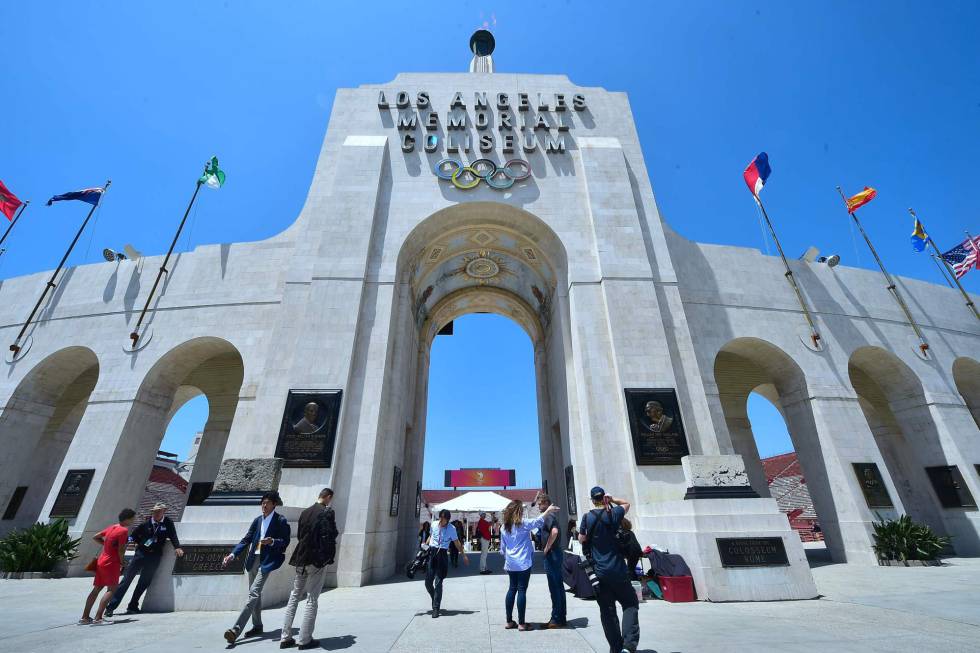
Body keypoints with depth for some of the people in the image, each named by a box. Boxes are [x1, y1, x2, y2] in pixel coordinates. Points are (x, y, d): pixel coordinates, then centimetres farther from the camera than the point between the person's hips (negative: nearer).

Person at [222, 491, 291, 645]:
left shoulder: (280, 521, -7)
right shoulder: (257, 520, 10)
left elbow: (285, 542, -7)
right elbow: (246, 539, 9)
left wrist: (272, 542, -25)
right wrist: (233, 554, -2)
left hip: (266, 561, -6)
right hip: (253, 559, 6)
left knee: (253, 593, -14)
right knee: (255, 594, 14)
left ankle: (236, 630, -12)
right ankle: (257, 626, 28)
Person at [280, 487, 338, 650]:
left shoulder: (305, 512, 6)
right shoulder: (327, 512, -14)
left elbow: (299, 535, 12)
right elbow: (328, 537, -17)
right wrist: (328, 557, -1)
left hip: (301, 559, 7)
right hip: (317, 560, -6)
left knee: (294, 597, 15)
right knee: (312, 600, 4)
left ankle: (286, 638, 20)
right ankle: (305, 640, 10)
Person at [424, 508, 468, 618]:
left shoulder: (451, 528, -8)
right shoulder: (434, 524, 2)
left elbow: (456, 542, 1)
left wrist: (464, 555, 4)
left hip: (442, 554, -4)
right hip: (431, 553, 4)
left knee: (438, 582, -5)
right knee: (428, 581, 7)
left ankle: (436, 608, 7)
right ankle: (435, 600, 33)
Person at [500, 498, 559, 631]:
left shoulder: (504, 528, 5)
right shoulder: (522, 524, -14)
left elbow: (503, 547, 11)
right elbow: (538, 521, -18)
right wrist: (548, 511, -10)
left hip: (511, 564, 6)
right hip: (523, 563, -6)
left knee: (512, 589, 14)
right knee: (522, 590, 1)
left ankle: (509, 621, 20)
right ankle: (521, 623, 8)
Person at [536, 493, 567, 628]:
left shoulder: (548, 516, -16)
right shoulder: (549, 517, 15)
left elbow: (554, 532, -33)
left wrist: (547, 548, -22)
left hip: (551, 555, -10)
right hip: (554, 555, 10)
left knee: (554, 588, -1)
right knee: (558, 587, 14)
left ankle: (557, 619, 7)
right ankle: (560, 618, 22)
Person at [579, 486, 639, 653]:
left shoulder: (587, 517, -4)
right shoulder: (614, 513, -6)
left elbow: (581, 539, 8)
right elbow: (627, 504, 14)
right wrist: (612, 499, 9)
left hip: (598, 572, 1)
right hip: (617, 570, -1)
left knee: (607, 611, 12)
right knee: (630, 604, 11)